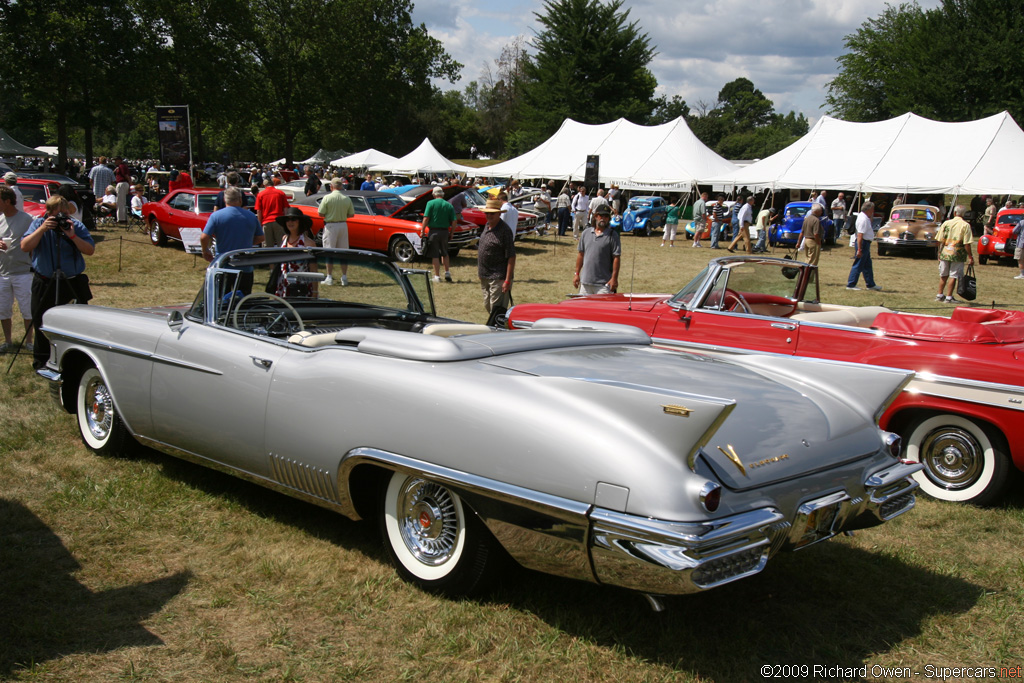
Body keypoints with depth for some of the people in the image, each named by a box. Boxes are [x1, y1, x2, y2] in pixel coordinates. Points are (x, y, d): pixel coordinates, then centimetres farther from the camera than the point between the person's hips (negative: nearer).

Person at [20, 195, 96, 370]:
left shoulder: (76, 226, -3)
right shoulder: (38, 224, -2)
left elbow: (90, 250, -12)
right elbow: (25, 246, -14)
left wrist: (72, 236, -23)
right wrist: (42, 229, -22)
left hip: (73, 282, -1)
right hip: (45, 283, 1)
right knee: (41, 323, 7)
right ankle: (41, 361, 20)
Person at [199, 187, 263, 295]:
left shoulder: (216, 216, -6)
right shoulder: (251, 216, 2)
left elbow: (204, 238, -14)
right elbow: (260, 238, 11)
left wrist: (205, 252, 5)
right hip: (246, 268, 2)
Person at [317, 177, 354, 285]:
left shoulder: (327, 198, -11)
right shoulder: (347, 198, -1)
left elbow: (320, 213, -9)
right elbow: (351, 214, 4)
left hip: (330, 226, -3)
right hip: (343, 225, 3)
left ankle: (329, 277, 3)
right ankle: (344, 277, 11)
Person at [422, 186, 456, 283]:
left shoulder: (431, 203, -5)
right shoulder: (448, 205, 5)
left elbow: (426, 218, -12)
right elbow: (454, 221, 0)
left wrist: (422, 231, -7)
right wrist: (451, 233, 11)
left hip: (433, 231, -3)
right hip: (444, 231, 3)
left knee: (435, 255, 3)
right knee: (445, 253, 21)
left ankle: (437, 276, 4)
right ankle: (447, 273, 15)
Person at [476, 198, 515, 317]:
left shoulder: (504, 230, -18)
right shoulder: (487, 225, 8)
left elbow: (511, 257, -20)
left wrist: (507, 281, -24)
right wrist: (480, 270, 21)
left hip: (498, 277, -9)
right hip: (485, 276, 9)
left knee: (497, 310, -8)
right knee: (488, 306, 19)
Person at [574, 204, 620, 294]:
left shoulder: (613, 235, -3)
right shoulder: (586, 233, 11)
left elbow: (616, 258, -6)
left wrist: (614, 278, -12)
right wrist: (577, 274, 13)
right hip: (585, 281, 5)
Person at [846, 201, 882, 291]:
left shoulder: (865, 217, 11)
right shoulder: (863, 219, -21)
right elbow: (860, 235, -26)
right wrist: (859, 249, -28)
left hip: (866, 243, 11)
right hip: (863, 243, -11)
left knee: (867, 265, 17)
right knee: (858, 265, -4)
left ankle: (870, 284, 27)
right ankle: (851, 285, 2)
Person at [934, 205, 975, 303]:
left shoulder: (946, 223, 2)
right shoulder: (965, 225, -8)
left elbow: (940, 240, 3)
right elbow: (967, 244, -13)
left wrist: (939, 252, 14)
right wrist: (970, 257, -7)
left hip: (945, 253, 3)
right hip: (957, 255, -3)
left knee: (943, 275, 15)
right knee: (953, 276, 3)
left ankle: (940, 295, 21)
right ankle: (948, 297, 4)